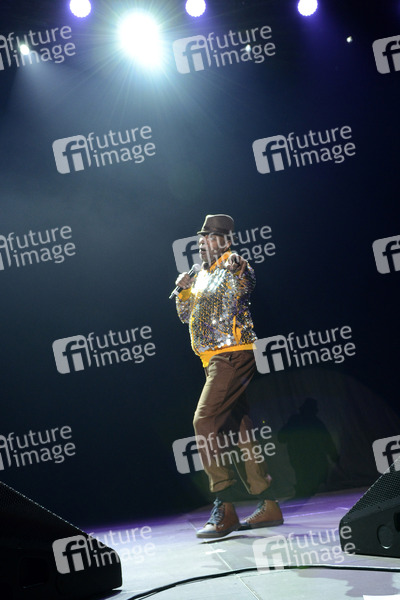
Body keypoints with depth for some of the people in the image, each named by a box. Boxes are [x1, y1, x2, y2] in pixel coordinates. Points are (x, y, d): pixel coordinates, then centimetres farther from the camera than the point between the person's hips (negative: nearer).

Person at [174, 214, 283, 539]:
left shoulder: (232, 265, -4)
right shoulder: (202, 275, 21)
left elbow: (245, 287, -24)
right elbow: (187, 315, 22)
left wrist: (239, 268, -41)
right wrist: (184, 289, 6)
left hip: (233, 355, -9)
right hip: (217, 359, 10)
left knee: (205, 422, -18)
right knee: (237, 428, 9)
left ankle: (225, 509, -18)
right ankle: (268, 506, 16)